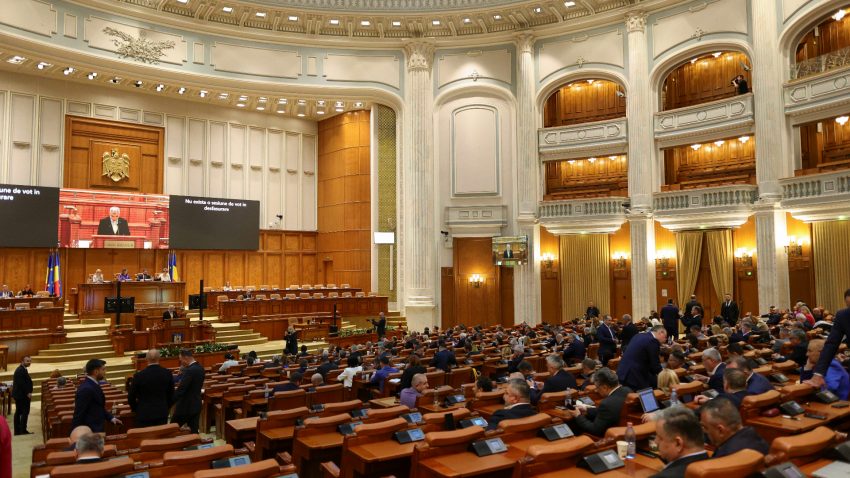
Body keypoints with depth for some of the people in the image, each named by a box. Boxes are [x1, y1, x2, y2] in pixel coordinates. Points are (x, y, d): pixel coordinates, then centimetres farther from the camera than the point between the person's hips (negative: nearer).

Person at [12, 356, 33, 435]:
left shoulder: (21, 369, 15)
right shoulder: (21, 370, -18)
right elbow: (21, 383, -23)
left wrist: (28, 392, 13)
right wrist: (28, 393, -20)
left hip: (18, 395, 11)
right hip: (22, 395, -11)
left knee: (18, 412, 12)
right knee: (25, 412, -6)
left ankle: (17, 430, 17)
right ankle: (23, 430, -3)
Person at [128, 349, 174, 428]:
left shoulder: (139, 375, -11)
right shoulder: (167, 373, -4)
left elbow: (131, 397, -2)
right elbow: (171, 394, 5)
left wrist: (136, 409, 16)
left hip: (144, 414, -2)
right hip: (162, 413, 3)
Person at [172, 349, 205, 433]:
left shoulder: (189, 370, -22)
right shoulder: (200, 368, 7)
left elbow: (181, 390, -24)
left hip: (186, 406, -8)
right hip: (196, 405, 8)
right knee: (194, 430, 10)